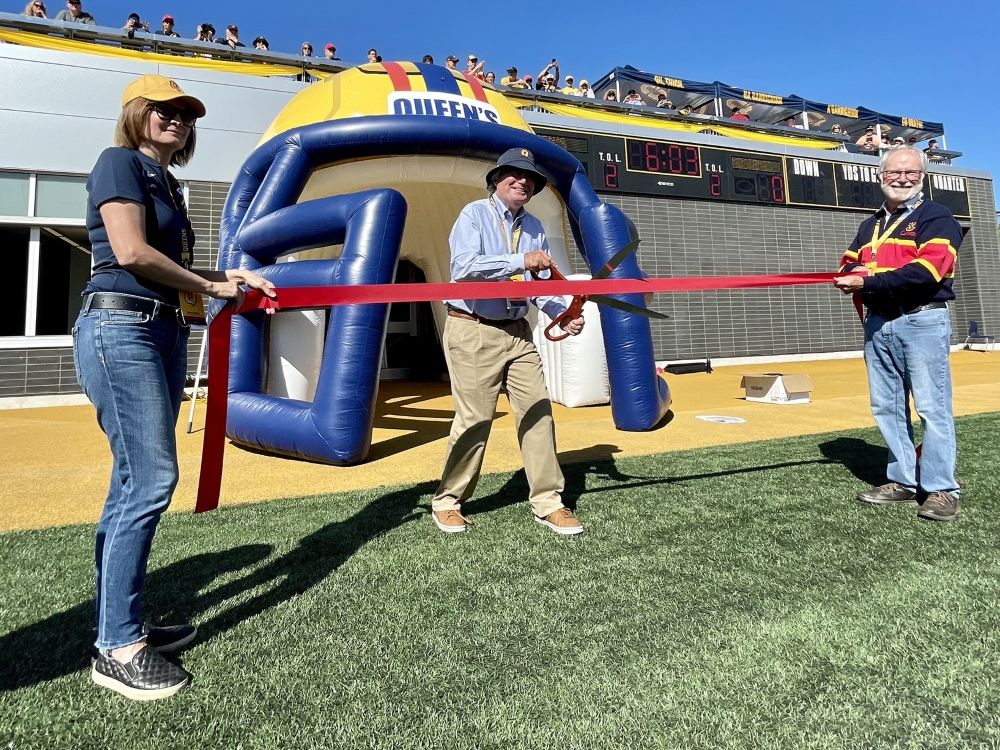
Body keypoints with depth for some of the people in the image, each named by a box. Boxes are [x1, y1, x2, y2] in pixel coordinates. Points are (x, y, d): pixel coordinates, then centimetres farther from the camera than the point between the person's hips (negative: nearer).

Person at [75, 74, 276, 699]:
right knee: (152, 478, -12)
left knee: (136, 481, 9)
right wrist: (210, 286, -5)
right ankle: (117, 648, 0)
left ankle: (122, 625, 20)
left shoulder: (166, 182, 23)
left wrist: (228, 276, 9)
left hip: (164, 333, 9)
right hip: (120, 328, -9)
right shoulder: (120, 162, -2)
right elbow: (131, 253, -15)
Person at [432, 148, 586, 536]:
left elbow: (540, 283, 9)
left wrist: (563, 313, -9)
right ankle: (447, 502, 16)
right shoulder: (474, 214, -3)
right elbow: (464, 268, -20)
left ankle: (547, 502, 14)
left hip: (517, 333, 6)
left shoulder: (535, 228, 14)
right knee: (475, 420, -4)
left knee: (538, 413, 2)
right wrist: (520, 261, -25)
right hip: (473, 331, -6)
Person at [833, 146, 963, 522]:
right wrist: (852, 274, -6)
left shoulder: (936, 217, -2)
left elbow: (927, 269, -17)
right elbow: (848, 264, 18)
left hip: (923, 322, -7)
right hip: (878, 324, 7)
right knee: (887, 408, 8)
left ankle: (940, 488, 3)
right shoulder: (870, 225, 21)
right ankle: (904, 482, 18)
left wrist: (868, 282, -21)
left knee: (932, 407, -4)